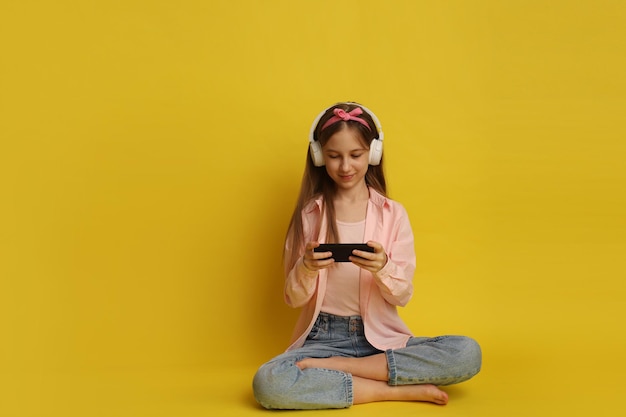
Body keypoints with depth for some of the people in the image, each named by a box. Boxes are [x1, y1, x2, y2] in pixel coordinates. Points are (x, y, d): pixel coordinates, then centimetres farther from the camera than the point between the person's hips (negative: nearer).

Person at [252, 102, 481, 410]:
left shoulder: (393, 214, 3)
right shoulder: (309, 213, 3)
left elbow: (403, 295, 0)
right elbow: (293, 298, 3)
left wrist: (382, 269, -22)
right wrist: (307, 269, -20)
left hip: (381, 337, 2)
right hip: (324, 336, -1)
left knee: (468, 353, -24)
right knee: (267, 383, -33)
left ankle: (331, 368, -17)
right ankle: (396, 390, -20)